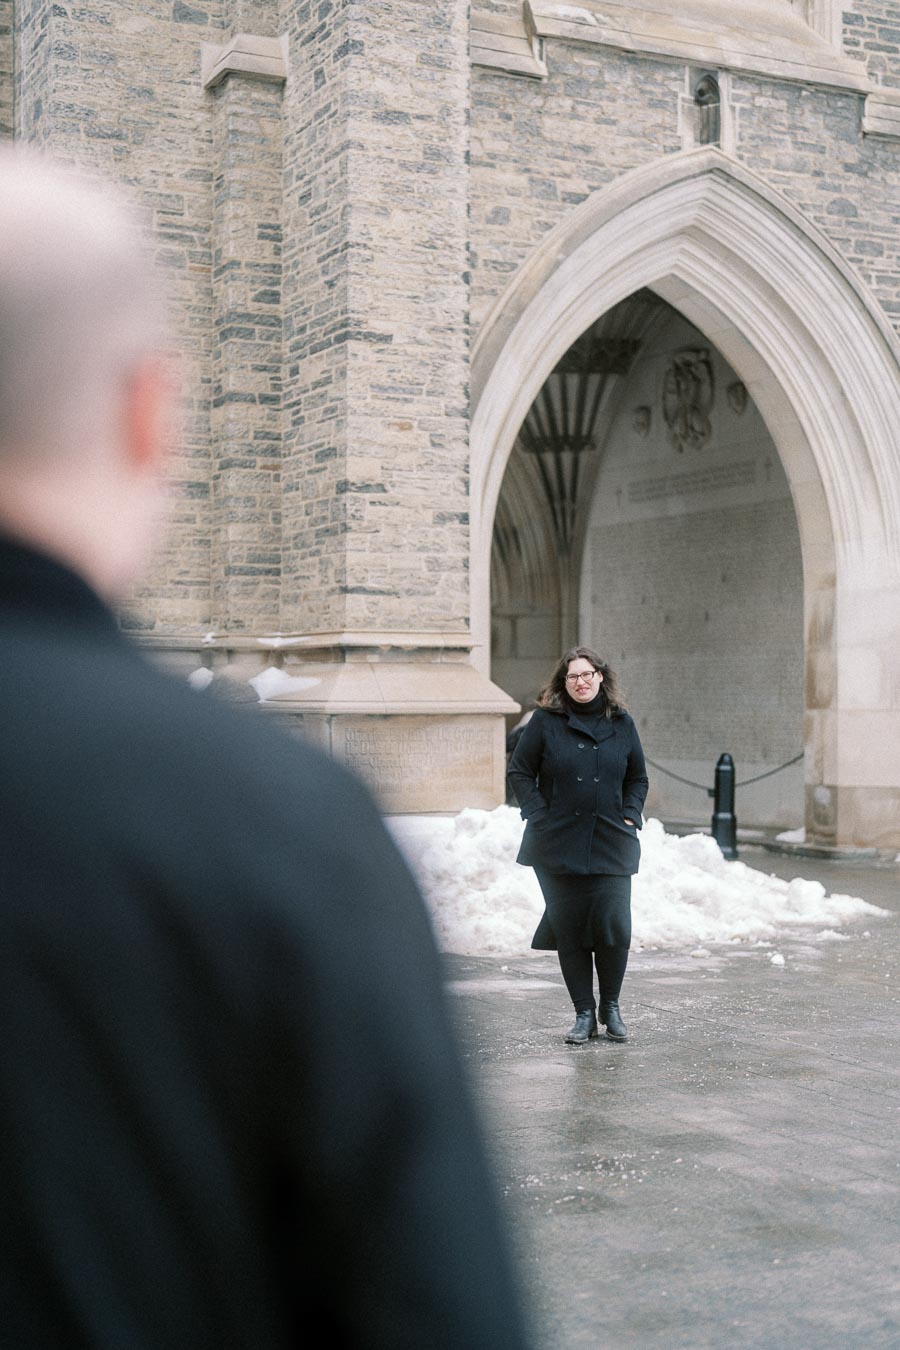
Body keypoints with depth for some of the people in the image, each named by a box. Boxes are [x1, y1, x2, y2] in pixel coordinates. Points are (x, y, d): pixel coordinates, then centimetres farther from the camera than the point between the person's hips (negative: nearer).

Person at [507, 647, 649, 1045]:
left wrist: (630, 816, 3)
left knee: (614, 924, -8)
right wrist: (539, 816, -6)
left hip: (610, 843, 1)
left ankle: (611, 1007, 12)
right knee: (568, 927, 2)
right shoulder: (546, 721, 2)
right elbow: (520, 771, 4)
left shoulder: (621, 723, 9)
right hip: (560, 844, -1)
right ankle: (584, 1014, 13)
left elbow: (637, 778, 17)